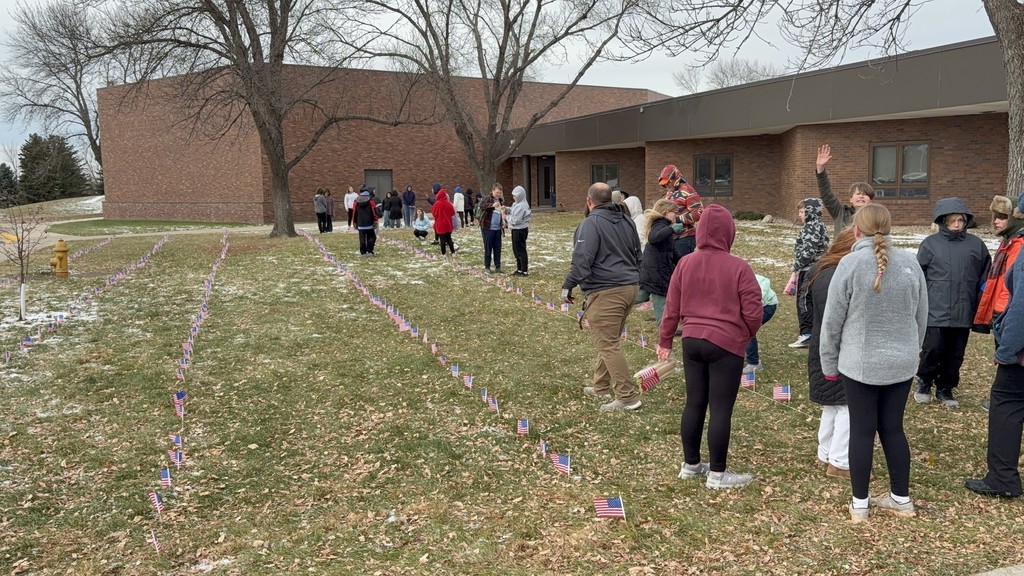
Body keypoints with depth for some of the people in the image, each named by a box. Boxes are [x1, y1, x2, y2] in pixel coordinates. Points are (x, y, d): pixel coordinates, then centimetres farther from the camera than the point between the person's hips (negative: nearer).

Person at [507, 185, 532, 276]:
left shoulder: (521, 206, -21)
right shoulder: (517, 204, 9)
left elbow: (516, 220, -23)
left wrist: (506, 218, -10)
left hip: (520, 230, -10)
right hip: (516, 230, 10)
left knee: (521, 250, -2)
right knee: (516, 250, 17)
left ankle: (524, 270, 5)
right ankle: (519, 269, 26)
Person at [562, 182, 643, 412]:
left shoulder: (591, 223, -11)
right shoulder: (626, 221, 15)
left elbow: (582, 259, -19)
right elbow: (637, 254, 23)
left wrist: (568, 285, -10)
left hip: (605, 292, -9)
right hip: (630, 287, 9)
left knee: (608, 344, -5)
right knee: (610, 341, 20)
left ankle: (628, 397, -5)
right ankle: (602, 386, 30)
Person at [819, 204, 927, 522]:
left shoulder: (850, 263, -13)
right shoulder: (910, 262, -1)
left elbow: (832, 320, -8)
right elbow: (922, 316, 9)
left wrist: (829, 363, 3)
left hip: (859, 363, -4)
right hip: (901, 363, 4)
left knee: (862, 430, 5)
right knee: (893, 428, 16)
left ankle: (860, 504, 14)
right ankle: (901, 498, 26)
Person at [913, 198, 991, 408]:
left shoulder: (976, 244, 4)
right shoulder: (930, 244, -1)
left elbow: (985, 278, 10)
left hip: (963, 312, 2)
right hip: (936, 311, -2)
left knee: (955, 355, 9)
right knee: (933, 349, -4)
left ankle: (945, 389, 26)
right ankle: (924, 383, 21)